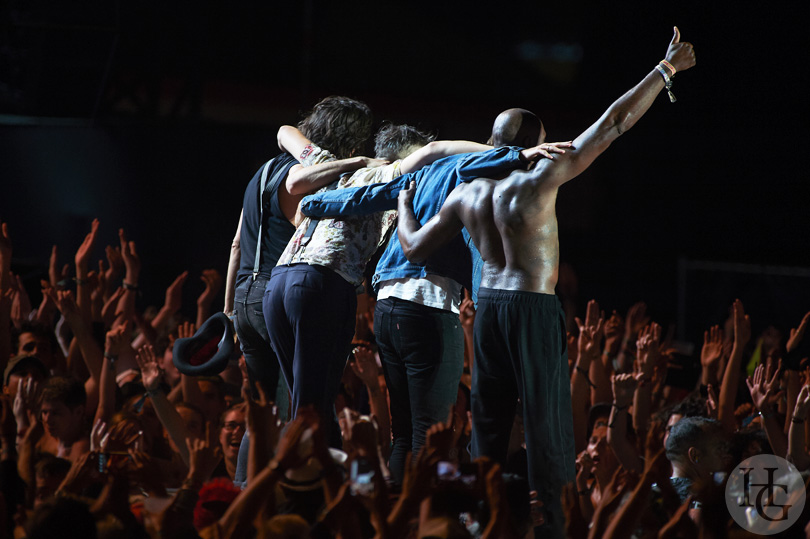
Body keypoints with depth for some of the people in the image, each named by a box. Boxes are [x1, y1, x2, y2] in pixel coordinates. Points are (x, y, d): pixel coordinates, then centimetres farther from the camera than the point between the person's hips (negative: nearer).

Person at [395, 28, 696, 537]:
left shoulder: (466, 194, 6)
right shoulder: (540, 179, -10)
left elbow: (414, 247, 11)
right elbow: (613, 124, -10)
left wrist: (406, 204, 30)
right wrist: (667, 69, -5)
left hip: (488, 306, 6)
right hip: (535, 309, -6)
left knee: (489, 422, 11)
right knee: (546, 421, -2)